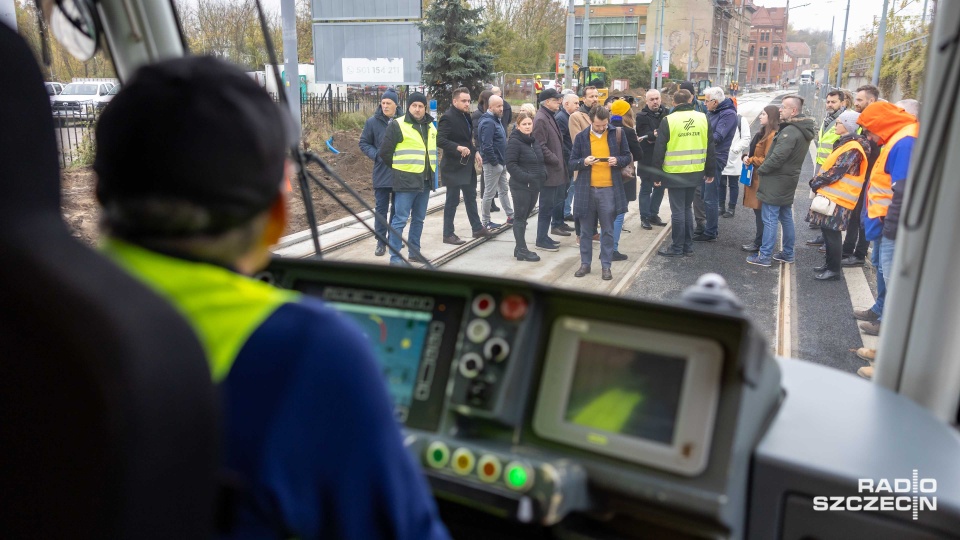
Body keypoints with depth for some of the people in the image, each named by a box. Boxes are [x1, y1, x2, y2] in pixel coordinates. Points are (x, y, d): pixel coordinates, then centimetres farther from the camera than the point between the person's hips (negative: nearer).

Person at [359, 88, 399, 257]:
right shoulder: (373, 121, -3)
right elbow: (364, 143, 3)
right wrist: (377, 155, -12)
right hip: (381, 173, -1)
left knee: (397, 207, 12)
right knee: (381, 208, 1)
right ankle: (381, 242, 7)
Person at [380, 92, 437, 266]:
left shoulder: (430, 126, 13)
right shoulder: (397, 125, -8)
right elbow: (385, 152, -7)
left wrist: (431, 169, 17)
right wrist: (399, 168, 1)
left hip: (425, 181, 7)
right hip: (406, 181, -7)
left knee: (419, 219, 14)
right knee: (400, 219, -5)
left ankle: (414, 251, 26)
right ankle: (395, 256, 0)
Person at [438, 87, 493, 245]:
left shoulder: (466, 116, 12)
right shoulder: (448, 117, -17)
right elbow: (440, 140, -26)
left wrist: (475, 152, 9)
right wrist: (458, 148, -36)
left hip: (467, 165, 9)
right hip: (454, 166, -9)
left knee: (471, 197, 17)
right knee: (452, 201, -1)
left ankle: (477, 228, 29)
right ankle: (448, 234, 9)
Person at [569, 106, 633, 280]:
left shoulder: (617, 134, 1)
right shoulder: (581, 137, 1)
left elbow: (628, 157, 8)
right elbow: (572, 162, 4)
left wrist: (618, 160, -14)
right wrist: (584, 162, -17)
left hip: (609, 189, -1)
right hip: (586, 189, 1)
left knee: (607, 231, 4)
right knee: (586, 230, 10)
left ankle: (606, 266, 13)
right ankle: (585, 263, 21)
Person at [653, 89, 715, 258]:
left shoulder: (668, 121, -9)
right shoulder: (703, 118, 3)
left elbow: (659, 149, -8)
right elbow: (710, 147, 7)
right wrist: (710, 172, 15)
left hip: (674, 173, -4)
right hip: (695, 173, 4)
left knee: (678, 211, 2)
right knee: (687, 208, 16)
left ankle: (677, 248, 7)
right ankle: (688, 246, 20)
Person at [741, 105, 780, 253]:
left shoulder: (772, 136, -16)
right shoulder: (763, 134, 16)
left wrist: (751, 160, -13)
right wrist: (747, 157, 3)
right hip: (755, 177, 10)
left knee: (761, 212, -3)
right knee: (758, 210, 14)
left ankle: (759, 243, 4)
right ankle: (758, 241, 22)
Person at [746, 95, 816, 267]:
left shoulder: (790, 131, -21)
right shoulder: (802, 130, 11)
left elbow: (778, 157, -25)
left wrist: (760, 169, -11)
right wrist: (764, 168, 10)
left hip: (776, 182, -10)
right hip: (788, 181, 10)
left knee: (769, 220, -4)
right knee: (786, 218, 17)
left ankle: (764, 256, 0)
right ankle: (787, 253, 26)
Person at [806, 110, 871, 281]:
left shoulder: (852, 149, -17)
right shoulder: (844, 143, 14)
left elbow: (836, 171, -20)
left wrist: (816, 183, -11)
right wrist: (818, 182, 5)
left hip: (838, 197, -9)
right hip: (831, 194, 9)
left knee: (832, 233, -4)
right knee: (827, 231, 15)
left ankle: (834, 269, 5)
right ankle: (829, 264, 26)